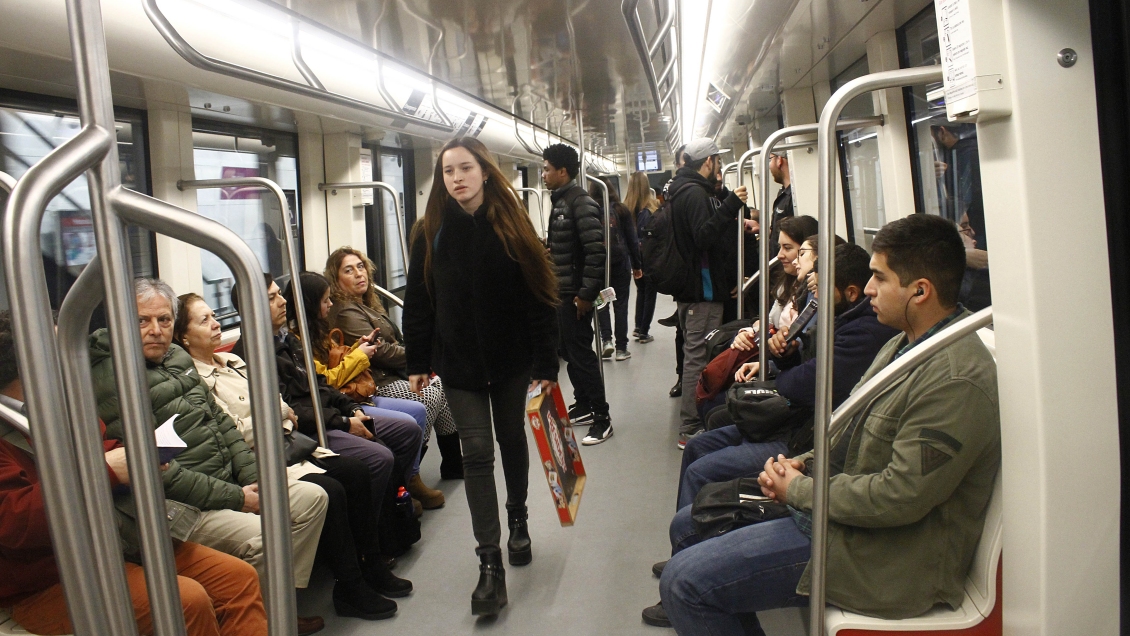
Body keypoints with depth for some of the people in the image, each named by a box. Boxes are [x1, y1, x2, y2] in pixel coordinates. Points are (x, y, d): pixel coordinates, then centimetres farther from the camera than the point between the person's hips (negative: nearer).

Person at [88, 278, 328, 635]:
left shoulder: (178, 358, 12)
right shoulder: (110, 378, -15)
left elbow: (219, 420, 16)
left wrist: (253, 478, 2)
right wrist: (235, 498, -18)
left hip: (228, 483, 9)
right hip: (179, 506, -9)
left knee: (312, 498, 2)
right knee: (265, 538, -27)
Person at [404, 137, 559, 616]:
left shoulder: (511, 225, -5)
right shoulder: (430, 232, -1)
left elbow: (539, 298, -7)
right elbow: (418, 303, 3)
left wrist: (546, 364, -9)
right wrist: (418, 362, 1)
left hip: (511, 357, 0)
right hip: (458, 361, 0)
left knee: (512, 440, 15)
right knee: (477, 453, -3)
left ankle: (518, 522, 39)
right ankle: (490, 563, 2)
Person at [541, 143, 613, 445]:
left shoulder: (581, 203, -16)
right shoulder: (560, 201, 13)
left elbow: (596, 251, -22)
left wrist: (586, 293, -21)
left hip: (575, 294, -10)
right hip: (561, 292, 10)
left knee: (581, 354, -4)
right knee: (567, 350, 16)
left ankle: (601, 418, 6)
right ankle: (583, 406, 29)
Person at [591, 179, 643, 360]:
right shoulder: (621, 210, 1)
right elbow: (632, 240, 2)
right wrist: (637, 265, 8)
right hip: (620, 262, 0)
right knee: (620, 304, 7)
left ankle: (606, 340, 2)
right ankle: (621, 348, 8)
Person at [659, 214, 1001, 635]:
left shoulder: (956, 381, -23)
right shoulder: (907, 344, 9)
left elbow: (898, 497, -26)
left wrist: (800, 490, -13)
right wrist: (802, 464, 0)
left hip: (881, 557, -10)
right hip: (836, 508, 10)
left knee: (685, 581, -15)